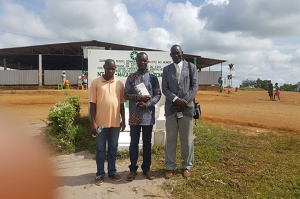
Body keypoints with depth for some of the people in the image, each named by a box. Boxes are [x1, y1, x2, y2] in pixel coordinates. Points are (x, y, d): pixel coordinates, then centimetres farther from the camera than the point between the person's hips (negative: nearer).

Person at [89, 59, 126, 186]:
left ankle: (112, 171, 28)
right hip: (101, 122, -2)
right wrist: (93, 122, -9)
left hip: (115, 122, 3)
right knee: (101, 149, 9)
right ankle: (100, 174, 21)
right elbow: (92, 104, -4)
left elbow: (121, 104, 8)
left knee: (113, 148, 14)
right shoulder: (95, 83, -3)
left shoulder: (119, 84, 5)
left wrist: (123, 120, 5)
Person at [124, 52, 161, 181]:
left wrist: (147, 104, -14)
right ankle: (133, 169, 20)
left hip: (148, 115, 0)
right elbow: (126, 95, -1)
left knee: (147, 142, 10)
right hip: (134, 115, 0)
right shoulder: (131, 78, 4)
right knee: (134, 143, 7)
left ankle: (146, 168, 24)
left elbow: (158, 95, 1)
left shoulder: (153, 77, 4)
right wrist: (139, 97, -16)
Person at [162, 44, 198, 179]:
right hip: (171, 108, 1)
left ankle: (187, 166, 22)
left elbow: (194, 86, -1)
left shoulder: (191, 67, 7)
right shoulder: (166, 69, 10)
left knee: (187, 139, 7)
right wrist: (176, 99, -14)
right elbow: (164, 88, 2)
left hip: (187, 108, -1)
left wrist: (184, 101, -12)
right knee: (170, 139, 7)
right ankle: (170, 167, 18)